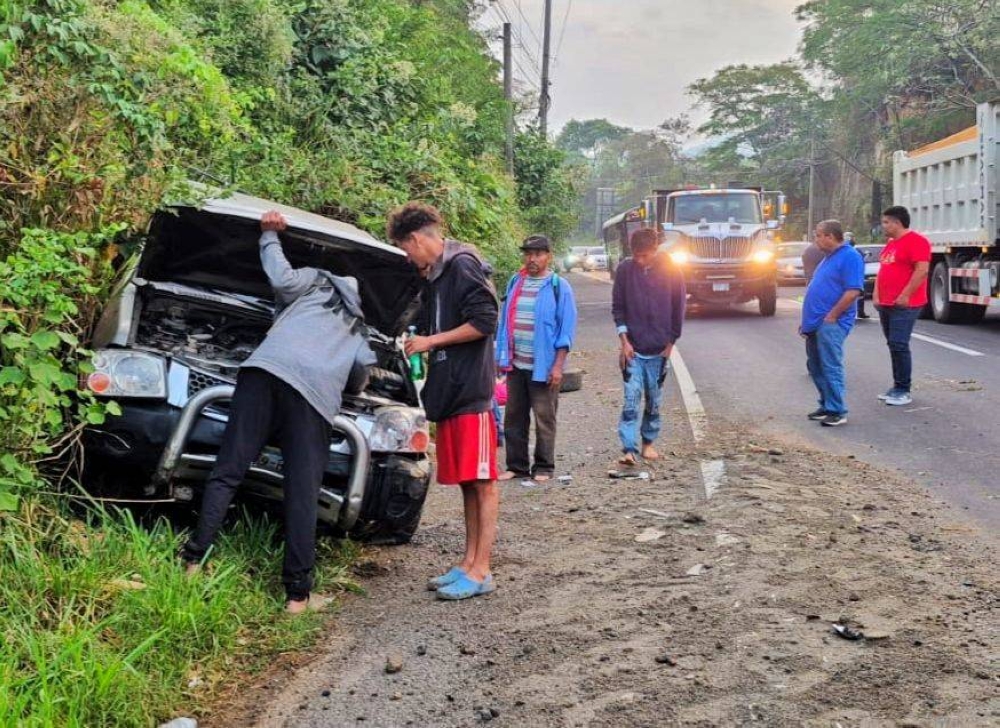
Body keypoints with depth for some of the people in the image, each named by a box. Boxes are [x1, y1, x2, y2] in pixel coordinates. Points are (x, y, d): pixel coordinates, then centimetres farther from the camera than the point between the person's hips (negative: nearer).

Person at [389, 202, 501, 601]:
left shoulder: (462, 265, -9)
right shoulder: (435, 277, 20)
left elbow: (484, 322, -17)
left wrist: (431, 341, -12)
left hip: (473, 392, -9)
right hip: (451, 392, 9)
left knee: (483, 482, -5)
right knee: (466, 482, 11)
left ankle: (481, 571, -4)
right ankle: (469, 563, 16)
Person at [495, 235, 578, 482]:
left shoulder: (559, 286, -4)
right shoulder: (515, 283, 11)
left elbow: (567, 329, -6)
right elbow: (505, 320, 16)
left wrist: (558, 365, -12)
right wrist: (501, 355, 10)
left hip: (543, 366, -5)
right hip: (515, 364, 5)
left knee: (544, 418, 2)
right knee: (514, 417, 9)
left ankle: (543, 468, 12)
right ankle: (516, 466, 18)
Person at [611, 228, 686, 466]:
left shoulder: (671, 271, -4)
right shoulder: (625, 270, -3)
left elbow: (678, 309, 2)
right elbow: (617, 307, 2)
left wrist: (670, 343, 0)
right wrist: (624, 340, -6)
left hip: (659, 349, 1)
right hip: (632, 348, -1)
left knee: (654, 400, 10)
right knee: (631, 399, -8)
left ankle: (648, 443, 25)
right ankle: (629, 449, -10)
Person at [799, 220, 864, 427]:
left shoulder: (850, 257, -12)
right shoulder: (829, 257, 19)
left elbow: (853, 291, -21)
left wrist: (832, 315, -19)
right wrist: (808, 319, 21)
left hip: (831, 323, -10)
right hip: (816, 323, 10)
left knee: (831, 368, -11)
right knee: (816, 367, 14)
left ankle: (838, 412, -8)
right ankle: (827, 406, 23)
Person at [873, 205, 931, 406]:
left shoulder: (916, 241, -11)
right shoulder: (890, 243, 19)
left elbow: (922, 271, -19)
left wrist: (905, 296, -21)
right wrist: (876, 294, 11)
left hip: (904, 305, -9)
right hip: (885, 304, 9)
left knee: (899, 345, -11)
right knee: (893, 345, 11)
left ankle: (904, 391, -6)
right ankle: (897, 386, 18)